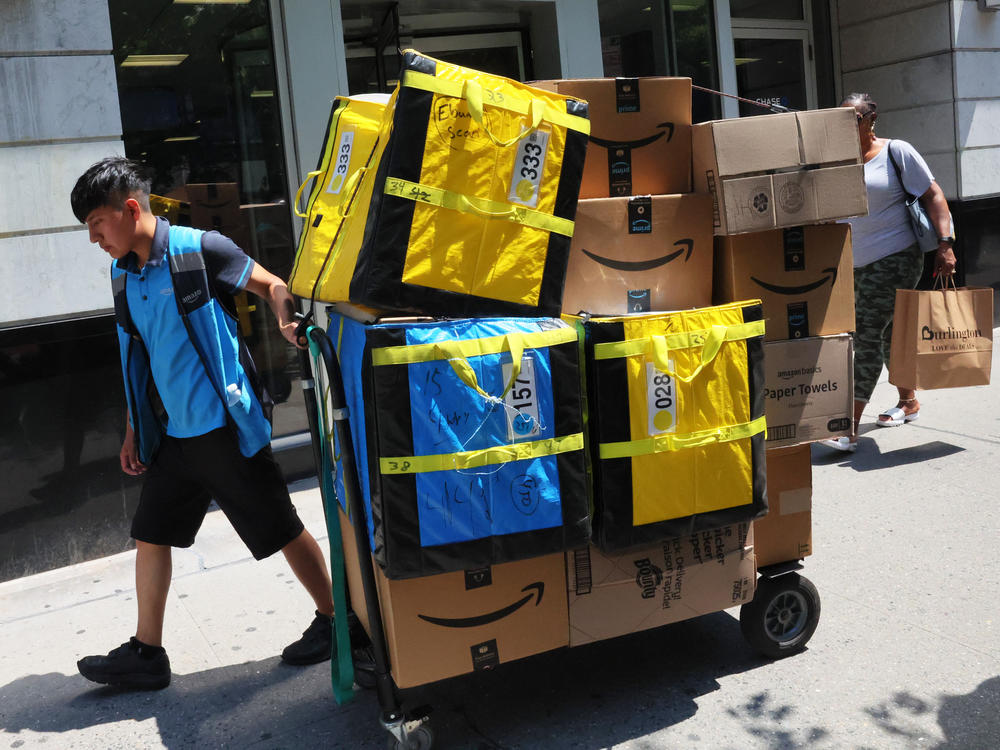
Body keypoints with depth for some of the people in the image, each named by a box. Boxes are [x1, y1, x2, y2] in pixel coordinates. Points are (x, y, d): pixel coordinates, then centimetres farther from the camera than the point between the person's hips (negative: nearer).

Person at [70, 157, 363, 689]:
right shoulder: (123, 275, 10)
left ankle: (331, 621, 21)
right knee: (150, 534, 10)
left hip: (227, 426, -7)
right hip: (174, 434, 8)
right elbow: (138, 360, 16)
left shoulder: (199, 250, -12)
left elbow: (273, 286, -5)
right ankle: (146, 654, 23)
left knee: (280, 529, 3)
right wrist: (134, 430, 15)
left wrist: (289, 324, -25)